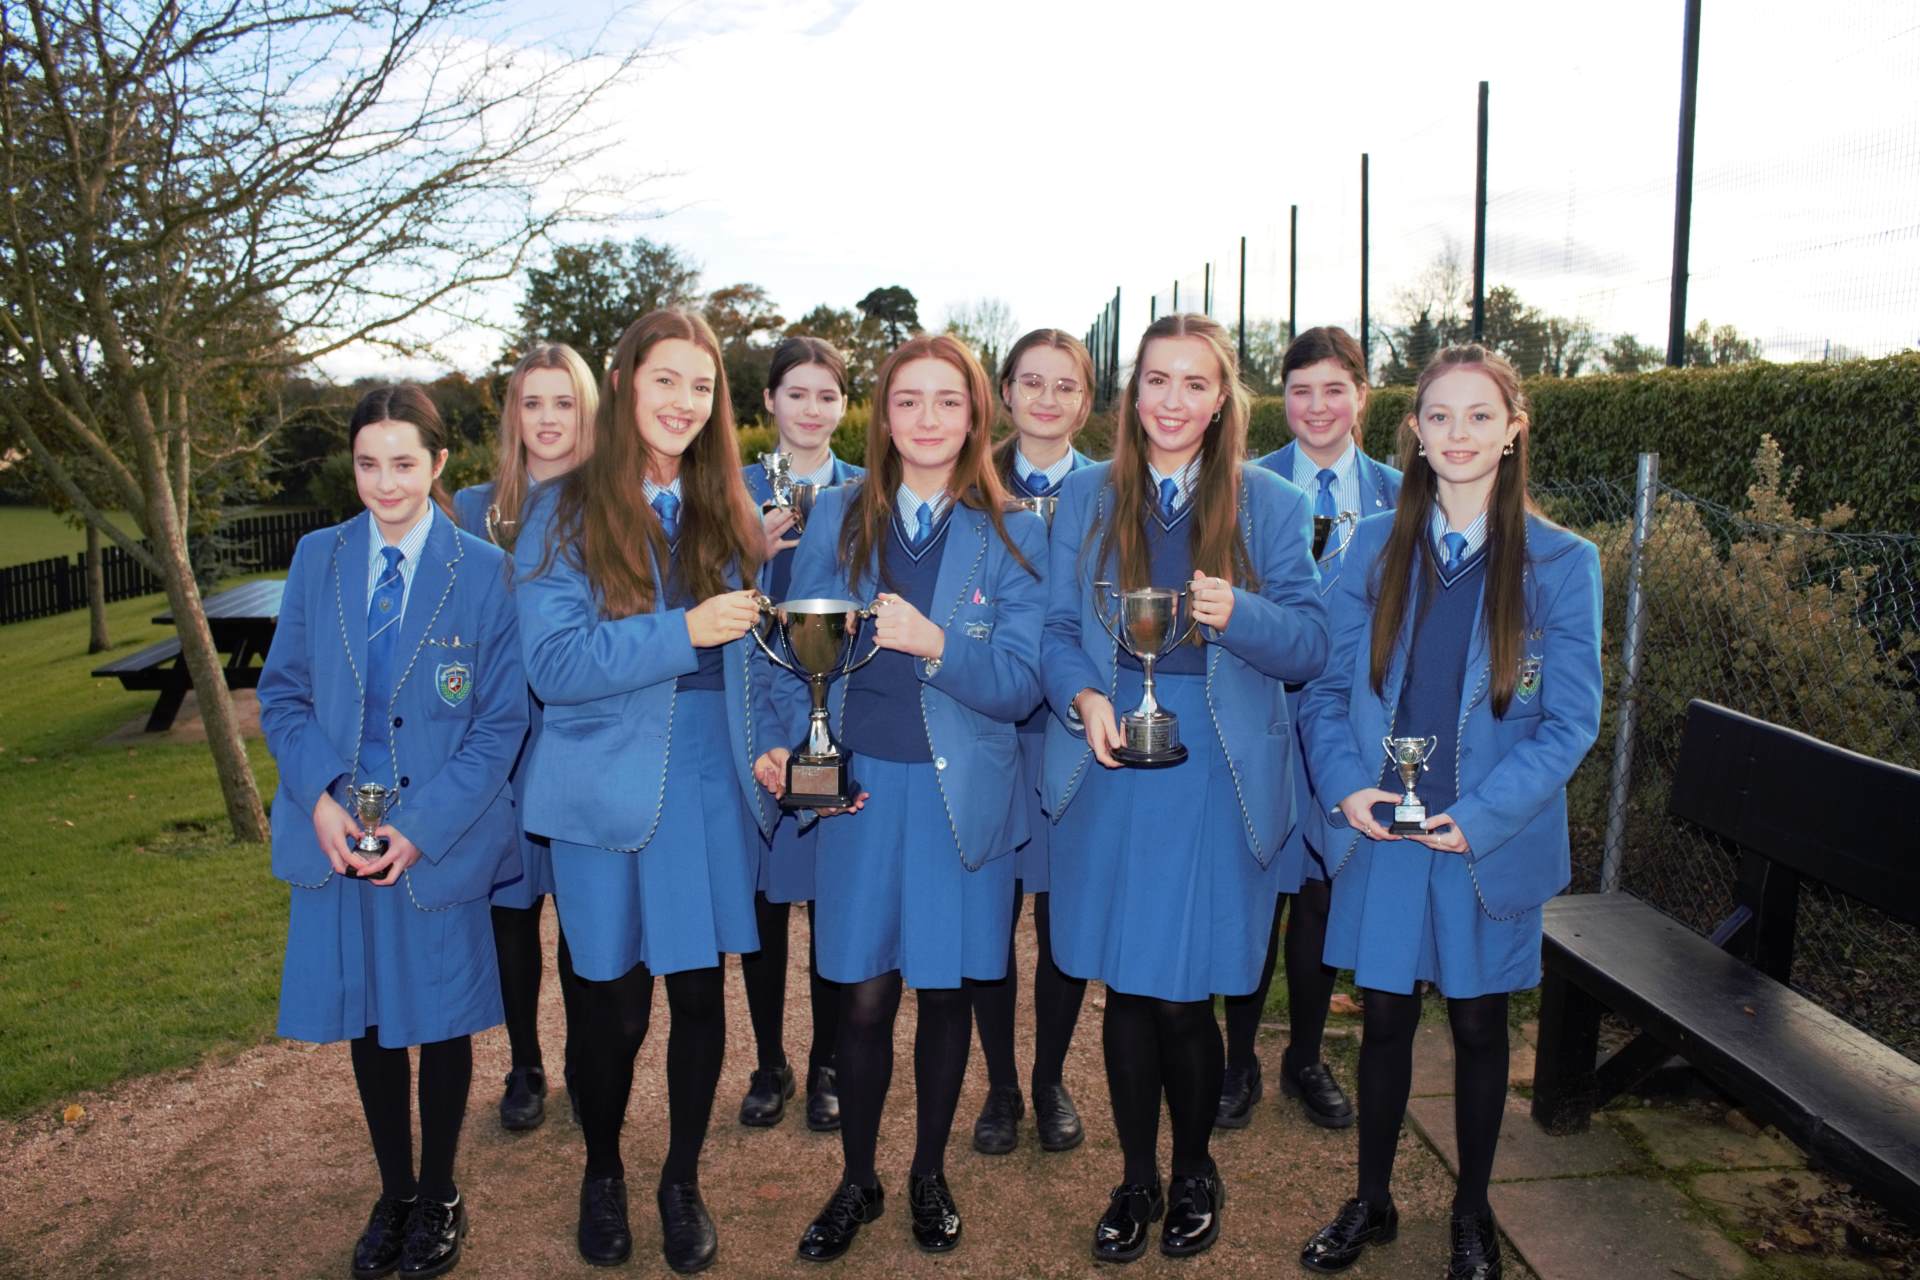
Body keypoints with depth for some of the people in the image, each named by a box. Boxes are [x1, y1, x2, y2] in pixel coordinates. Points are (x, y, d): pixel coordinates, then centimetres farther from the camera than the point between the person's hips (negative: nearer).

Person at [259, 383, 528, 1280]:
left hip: (441, 838, -3)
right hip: (340, 833, 3)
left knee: (442, 1018, 11)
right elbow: (282, 693, 5)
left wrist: (420, 827, -15)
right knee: (367, 1018, 15)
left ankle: (439, 1198, 33)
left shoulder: (482, 570, -7)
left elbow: (503, 718, -7)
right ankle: (393, 1192, 36)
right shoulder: (317, 559, 2)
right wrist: (321, 799, -11)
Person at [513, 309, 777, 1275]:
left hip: (713, 786, 3)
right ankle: (602, 1173, 37)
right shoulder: (565, 512, -5)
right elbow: (553, 662, -14)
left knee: (700, 991, 9)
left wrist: (767, 745, -1)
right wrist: (683, 632, -22)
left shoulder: (726, 510, 6)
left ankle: (683, 1181, 33)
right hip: (609, 789, -3)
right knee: (614, 1002, 8)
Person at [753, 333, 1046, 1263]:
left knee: (945, 989, 11)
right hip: (855, 785, 1)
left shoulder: (1012, 535, -1)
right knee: (864, 996, 6)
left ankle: (930, 1176, 33)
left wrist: (935, 643, -23)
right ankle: (857, 1181, 28)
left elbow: (1019, 687, -7)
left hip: (961, 793, 0)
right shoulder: (837, 518, 5)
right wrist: (787, 743, -11)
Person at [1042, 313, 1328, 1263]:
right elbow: (1058, 632, 6)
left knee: (1180, 991, 1)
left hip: (1217, 774, -2)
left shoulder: (1270, 504, 3)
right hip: (1110, 761, 2)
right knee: (1124, 986, 9)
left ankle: (1195, 1173, 29)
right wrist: (1084, 699, -14)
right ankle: (1137, 1179, 30)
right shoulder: (1085, 498, 8)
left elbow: (1311, 645, -1)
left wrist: (1237, 613, -21)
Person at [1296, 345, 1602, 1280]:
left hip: (1493, 844, -1)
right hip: (1380, 831, 1)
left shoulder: (1561, 563, -5)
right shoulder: (1373, 547, 1)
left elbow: (1570, 722, -6)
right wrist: (1344, 786, -12)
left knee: (1479, 1025, 14)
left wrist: (1481, 816, -16)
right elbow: (1329, 686, 4)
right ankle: (1371, 1203, 33)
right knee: (1385, 1018, 13)